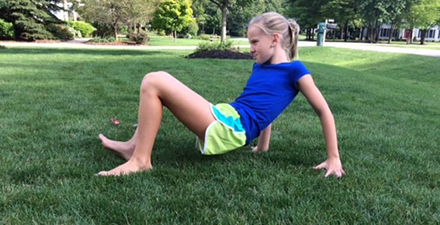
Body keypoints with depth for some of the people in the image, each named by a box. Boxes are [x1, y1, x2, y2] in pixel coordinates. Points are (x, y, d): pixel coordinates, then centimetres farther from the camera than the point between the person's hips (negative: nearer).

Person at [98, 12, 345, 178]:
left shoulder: (294, 70, -3)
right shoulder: (260, 67, 20)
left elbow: (324, 111, -1)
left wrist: (334, 158, -1)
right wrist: (263, 145, 30)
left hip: (231, 129, -9)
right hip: (223, 119, 9)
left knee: (153, 82, -15)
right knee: (156, 81, 15)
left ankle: (140, 160, -11)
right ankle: (135, 146, 9)